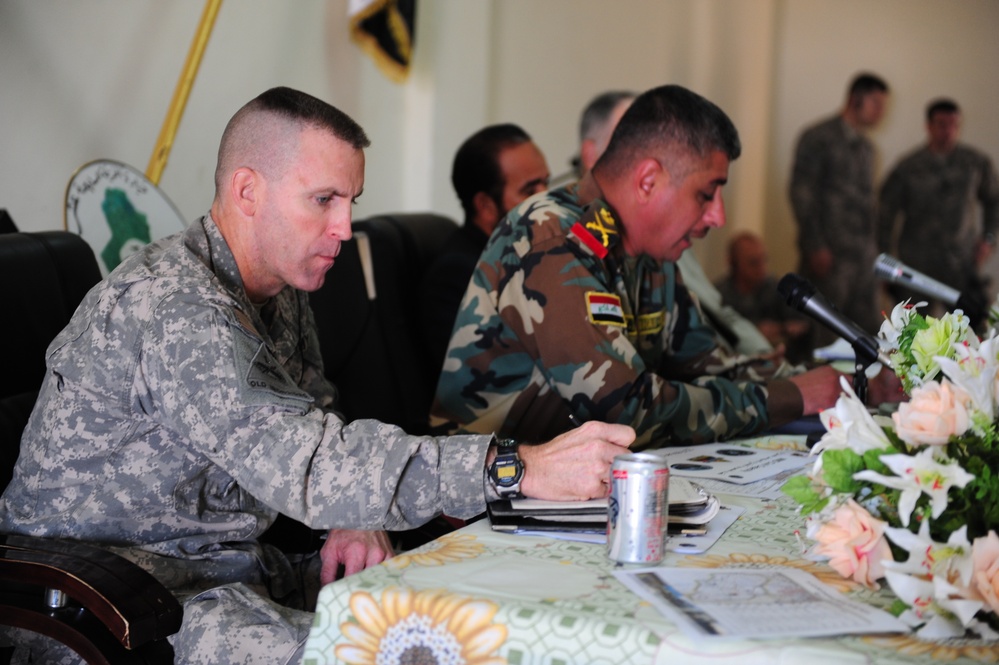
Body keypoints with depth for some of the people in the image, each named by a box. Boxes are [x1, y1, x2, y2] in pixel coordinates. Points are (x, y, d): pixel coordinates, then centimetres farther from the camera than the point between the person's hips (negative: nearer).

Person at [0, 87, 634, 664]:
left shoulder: (282, 292, 8)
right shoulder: (171, 307, -26)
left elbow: (315, 426, 16)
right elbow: (302, 465, -35)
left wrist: (352, 519, -8)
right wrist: (519, 469, -39)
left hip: (231, 567, 9)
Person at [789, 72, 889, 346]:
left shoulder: (865, 147, 20)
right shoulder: (818, 138, -3)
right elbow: (801, 194, -9)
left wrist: (873, 247, 12)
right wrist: (815, 247, -16)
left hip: (863, 254, 7)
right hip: (830, 253, -7)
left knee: (870, 330, 4)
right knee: (822, 334, -5)